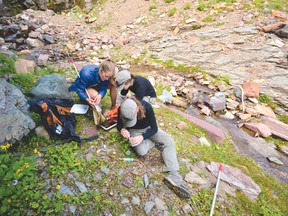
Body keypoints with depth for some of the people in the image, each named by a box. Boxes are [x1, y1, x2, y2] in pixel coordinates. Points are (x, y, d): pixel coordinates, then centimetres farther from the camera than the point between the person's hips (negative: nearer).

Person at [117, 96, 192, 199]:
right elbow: (119, 124, -9)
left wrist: (142, 136, -38)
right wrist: (122, 129, -33)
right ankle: (156, 142, 2)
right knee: (141, 151, -30)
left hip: (148, 128, 1)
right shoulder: (121, 109, -28)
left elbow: (154, 128, -22)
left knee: (169, 141, -19)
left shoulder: (147, 107, -32)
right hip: (134, 130, 0)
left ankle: (174, 176, -26)